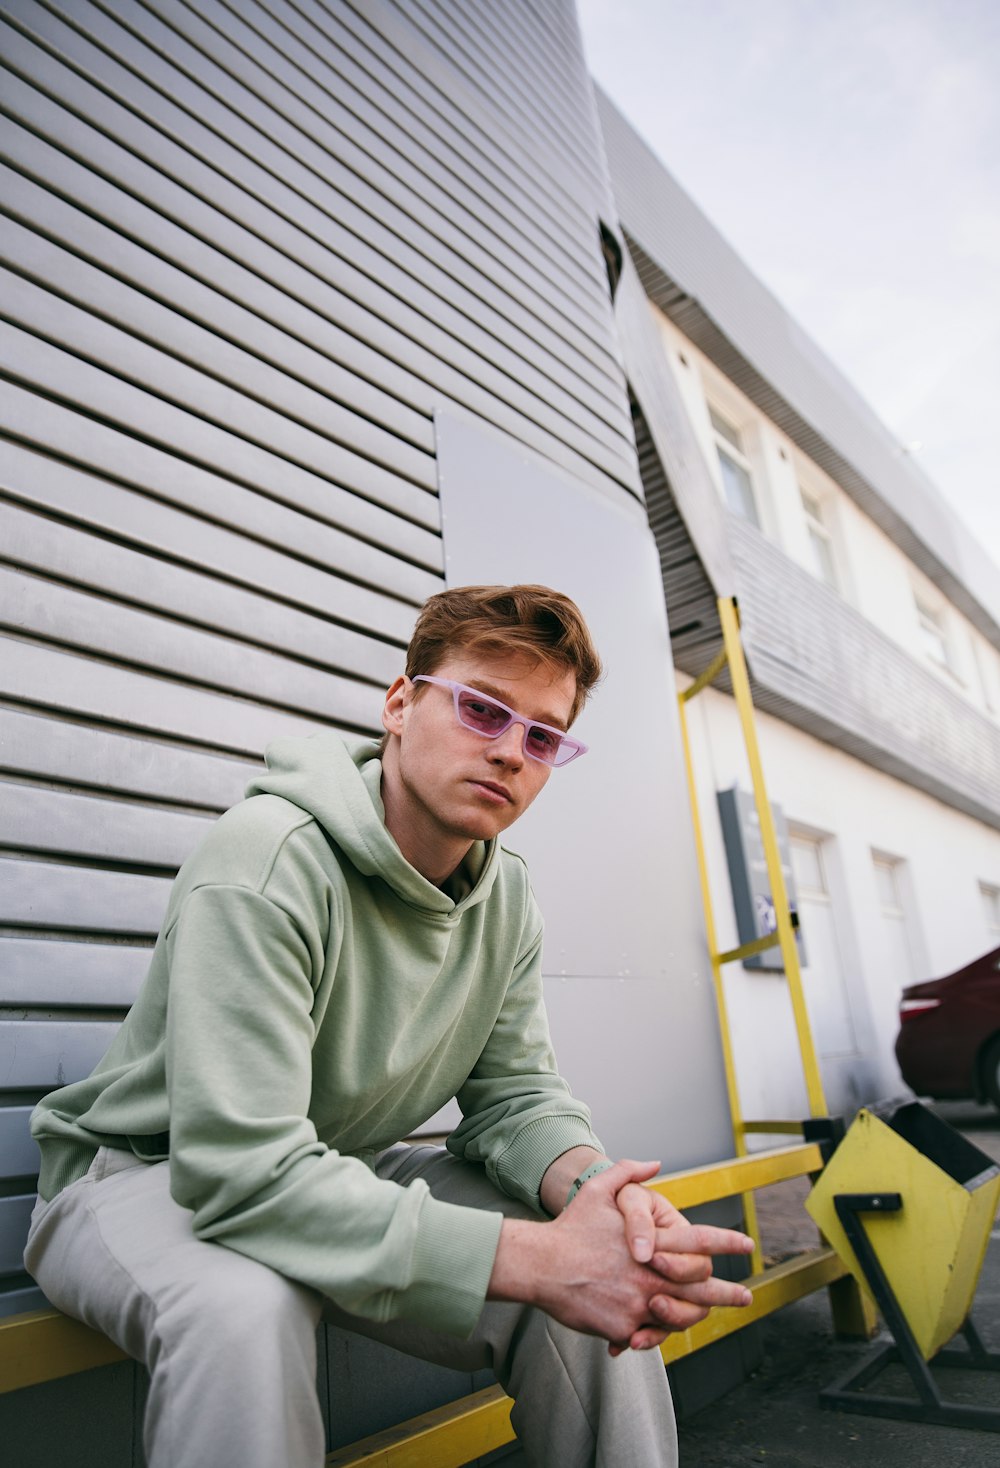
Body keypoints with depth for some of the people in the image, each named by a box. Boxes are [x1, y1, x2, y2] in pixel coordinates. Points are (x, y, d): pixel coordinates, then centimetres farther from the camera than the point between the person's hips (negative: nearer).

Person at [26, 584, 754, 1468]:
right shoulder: (269, 862, -30)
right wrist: (538, 1261, -39)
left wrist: (591, 1185, -27)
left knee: (604, 1277, -11)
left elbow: (514, 1094, -2)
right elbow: (244, 1171, -36)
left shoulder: (507, 896, -6)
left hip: (344, 1177, 6)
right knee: (245, 1308, -38)